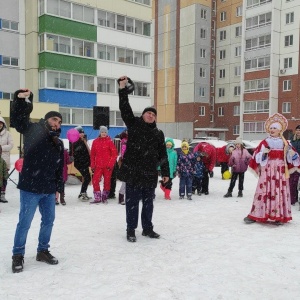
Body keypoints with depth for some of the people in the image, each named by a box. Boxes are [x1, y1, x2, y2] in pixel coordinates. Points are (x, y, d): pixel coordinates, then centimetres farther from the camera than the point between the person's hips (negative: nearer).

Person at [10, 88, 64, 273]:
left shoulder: (58, 144, 13)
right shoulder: (33, 130, -2)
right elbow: (18, 119, -20)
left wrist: (58, 188, 13)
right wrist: (21, 100, -35)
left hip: (49, 190, 6)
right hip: (30, 188, -6)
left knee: (48, 221, 14)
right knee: (25, 223, 1)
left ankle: (43, 251, 31)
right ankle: (18, 255, 17)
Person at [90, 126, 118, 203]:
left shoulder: (109, 141, -2)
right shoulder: (95, 142, 7)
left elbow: (114, 154, -3)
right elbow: (92, 154, 11)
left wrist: (111, 164, -8)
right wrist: (92, 165, 7)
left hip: (108, 166, -2)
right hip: (98, 165, 2)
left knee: (107, 181, 5)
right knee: (95, 181, -7)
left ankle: (104, 197, 21)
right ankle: (97, 197, 5)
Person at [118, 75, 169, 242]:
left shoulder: (158, 134, 11)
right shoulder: (134, 124, 4)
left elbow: (163, 154, 11)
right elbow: (125, 109, -9)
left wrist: (166, 172, 8)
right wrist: (123, 89, -19)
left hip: (150, 173, 3)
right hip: (132, 172, -3)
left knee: (148, 202, 13)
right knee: (132, 202, 3)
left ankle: (147, 228, 28)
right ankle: (131, 230, 15)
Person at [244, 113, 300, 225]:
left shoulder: (284, 143, 9)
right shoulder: (265, 142, 1)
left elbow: (290, 157, 12)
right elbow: (257, 157, -1)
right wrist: (263, 153, -20)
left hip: (281, 171, 3)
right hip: (267, 170, -2)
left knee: (280, 192, 3)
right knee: (264, 191, -5)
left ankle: (279, 216, 10)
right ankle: (255, 215, 0)